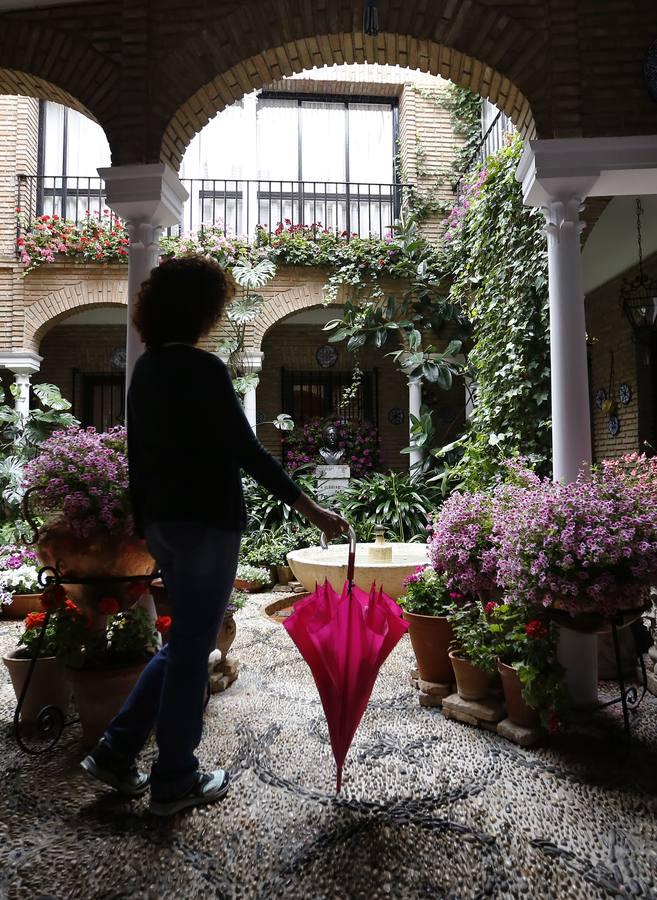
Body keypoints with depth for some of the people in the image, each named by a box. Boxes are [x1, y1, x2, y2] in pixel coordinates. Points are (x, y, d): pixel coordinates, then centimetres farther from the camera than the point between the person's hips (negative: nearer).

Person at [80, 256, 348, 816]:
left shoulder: (145, 370, 11)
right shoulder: (203, 369, -15)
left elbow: (138, 451, 15)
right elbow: (246, 450, -18)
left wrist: (144, 523, 21)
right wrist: (310, 509, -13)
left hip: (161, 520, 8)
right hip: (206, 522, -8)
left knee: (185, 639, 21)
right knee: (193, 647, 5)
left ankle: (117, 751, 26)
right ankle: (175, 780, 21)